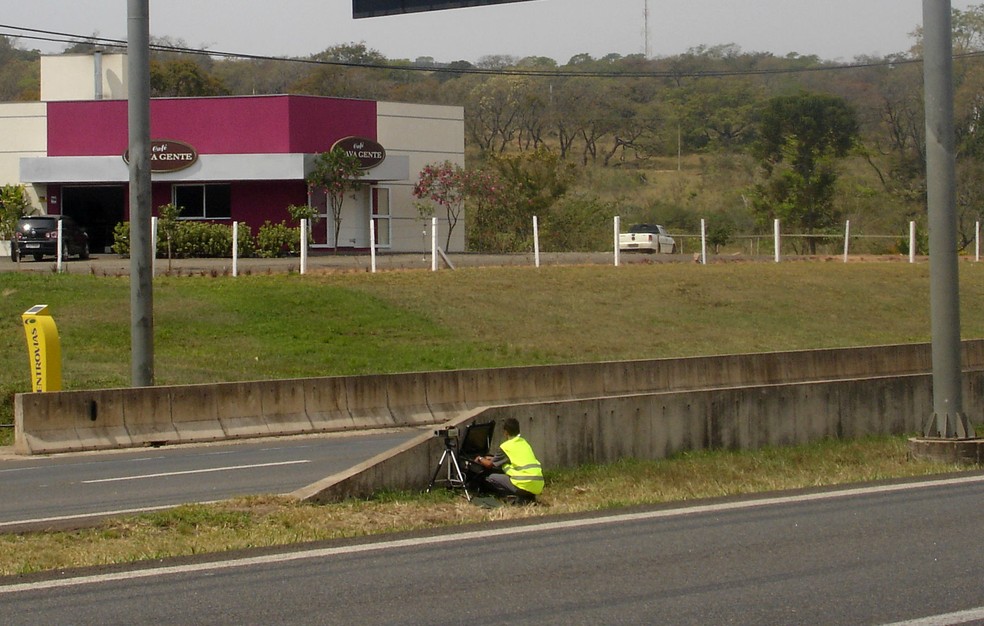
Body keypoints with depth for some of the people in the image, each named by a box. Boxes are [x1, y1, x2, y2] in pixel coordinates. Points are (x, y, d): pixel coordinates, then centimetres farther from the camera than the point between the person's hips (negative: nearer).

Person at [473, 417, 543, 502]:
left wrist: (480, 459, 32)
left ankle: (519, 498, -6)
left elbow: (490, 465, 10)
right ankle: (529, 497, 9)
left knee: (490, 478, 6)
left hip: (524, 485, -7)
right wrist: (493, 459, 47)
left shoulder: (506, 446, 1)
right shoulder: (524, 443, 21)